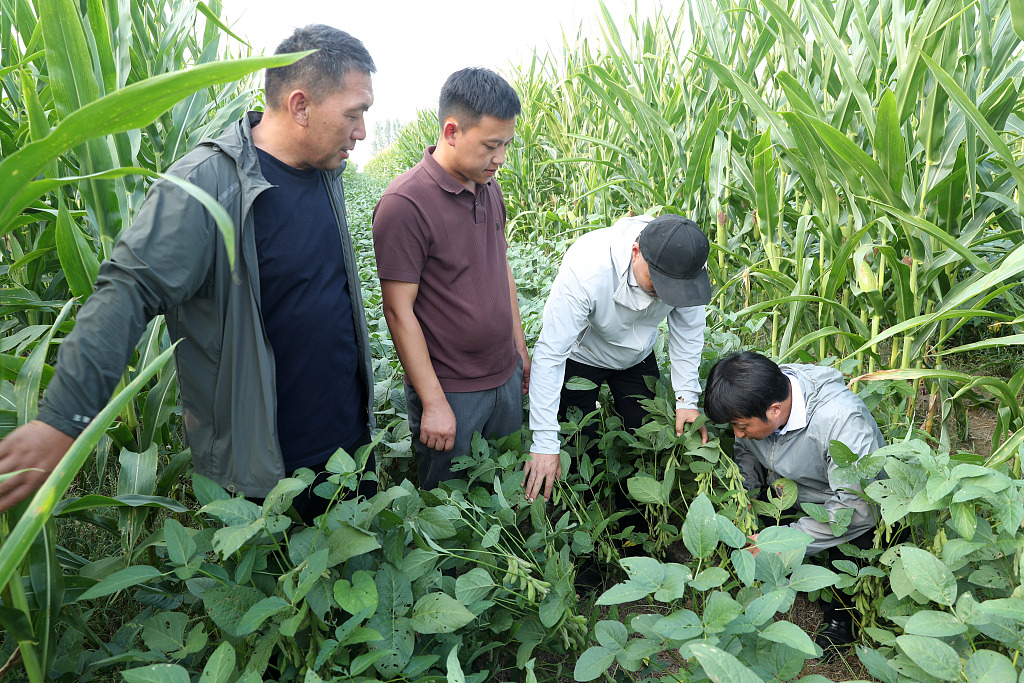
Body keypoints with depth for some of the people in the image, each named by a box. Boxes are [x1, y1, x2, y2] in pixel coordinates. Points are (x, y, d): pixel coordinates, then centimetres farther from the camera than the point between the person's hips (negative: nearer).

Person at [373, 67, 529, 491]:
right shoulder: (404, 204, -19)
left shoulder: (488, 187, 5)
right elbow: (399, 310, -17)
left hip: (506, 377, 7)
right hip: (448, 390, -6)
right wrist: (433, 402, -16)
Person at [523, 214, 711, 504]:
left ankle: (636, 522, 33)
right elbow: (551, 354, -38)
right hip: (581, 357, -4)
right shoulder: (585, 267, -41)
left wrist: (687, 399, -17)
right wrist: (545, 445, -38)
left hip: (638, 357, 4)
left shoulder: (688, 265, -28)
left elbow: (688, 332, -9)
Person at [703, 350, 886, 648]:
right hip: (788, 495, 5)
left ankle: (841, 617, -1)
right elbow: (747, 453, 4)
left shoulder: (841, 419, -35)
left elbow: (856, 506, -34)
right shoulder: (755, 400, -16)